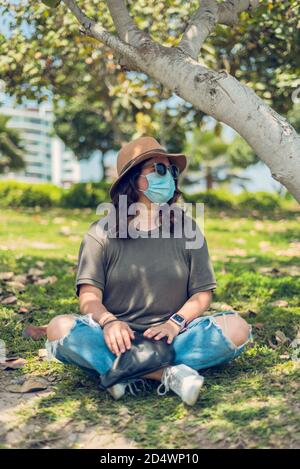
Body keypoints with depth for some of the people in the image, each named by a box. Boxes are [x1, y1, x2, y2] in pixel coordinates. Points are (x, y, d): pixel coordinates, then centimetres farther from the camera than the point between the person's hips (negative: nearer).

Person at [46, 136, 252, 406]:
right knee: (60, 328, -29)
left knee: (237, 327, -23)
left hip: (170, 337, 2)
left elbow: (202, 293, 4)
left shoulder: (186, 228, 7)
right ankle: (168, 374, -32)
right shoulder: (101, 234, 3)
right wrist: (109, 321, -28)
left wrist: (174, 324, -16)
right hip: (119, 340, -1)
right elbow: (89, 296, -5)